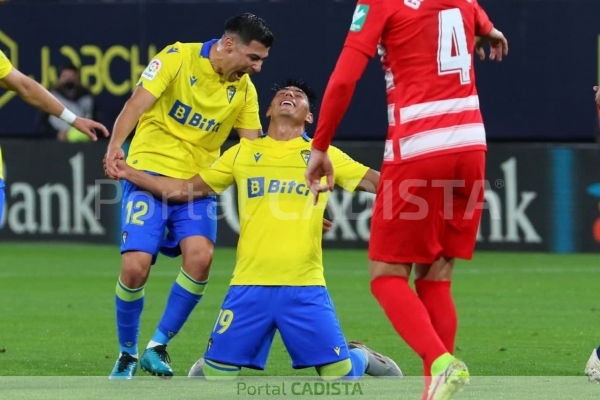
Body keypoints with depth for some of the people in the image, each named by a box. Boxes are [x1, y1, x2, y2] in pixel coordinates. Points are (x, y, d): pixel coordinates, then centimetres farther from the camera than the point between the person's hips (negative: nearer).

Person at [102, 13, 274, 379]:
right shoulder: (178, 57, -7)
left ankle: (159, 345, -6)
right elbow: (137, 103, -14)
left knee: (200, 256, -23)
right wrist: (116, 146, -30)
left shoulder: (245, 90, 6)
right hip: (150, 171, -3)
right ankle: (127, 354, 10)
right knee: (135, 266, -15)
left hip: (199, 182, 3)